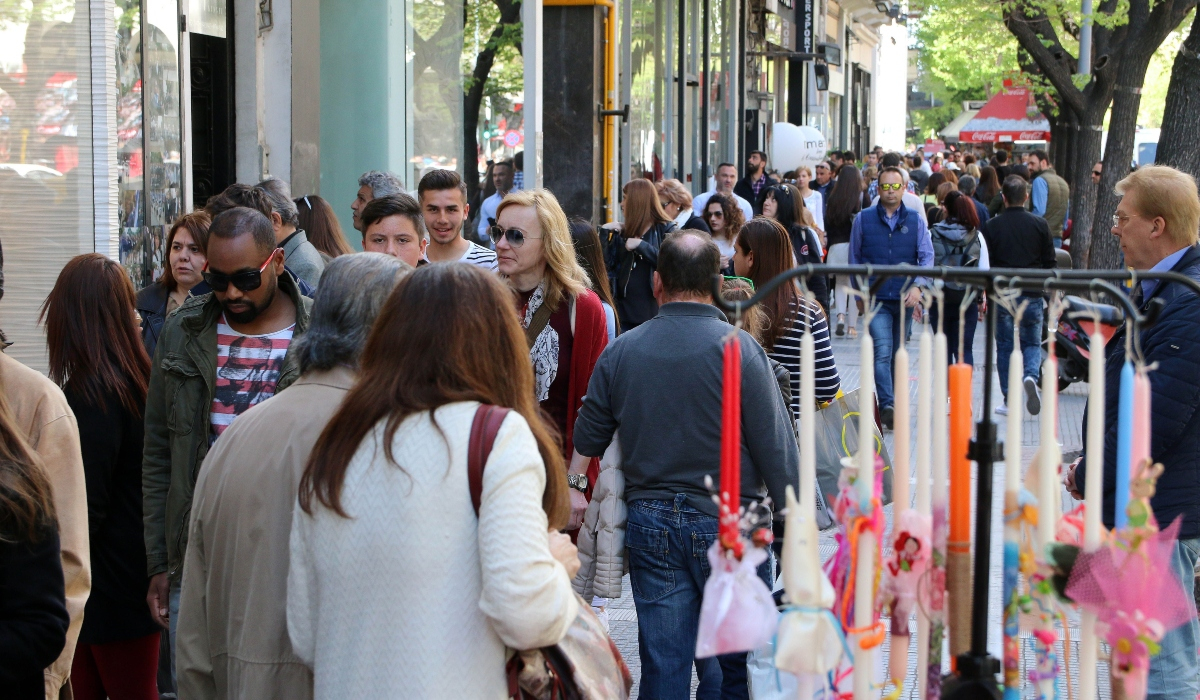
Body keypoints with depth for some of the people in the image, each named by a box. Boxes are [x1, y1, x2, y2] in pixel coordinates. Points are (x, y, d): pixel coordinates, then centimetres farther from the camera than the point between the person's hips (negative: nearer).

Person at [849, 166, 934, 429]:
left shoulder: (915, 220, 7)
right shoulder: (863, 219, 5)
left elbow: (927, 256, 2)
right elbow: (855, 258, 12)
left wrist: (918, 285, -14)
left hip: (904, 298, 2)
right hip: (876, 298, -2)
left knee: (898, 354, 10)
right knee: (882, 351, -17)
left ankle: (890, 406, 20)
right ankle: (887, 405, -25)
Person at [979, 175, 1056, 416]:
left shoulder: (991, 226, -3)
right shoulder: (1039, 225, -2)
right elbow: (1049, 263, 3)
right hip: (1031, 296, 1)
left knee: (1005, 346, 9)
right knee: (1032, 343, 14)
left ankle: (1009, 401, 7)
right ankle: (1031, 376, -16)